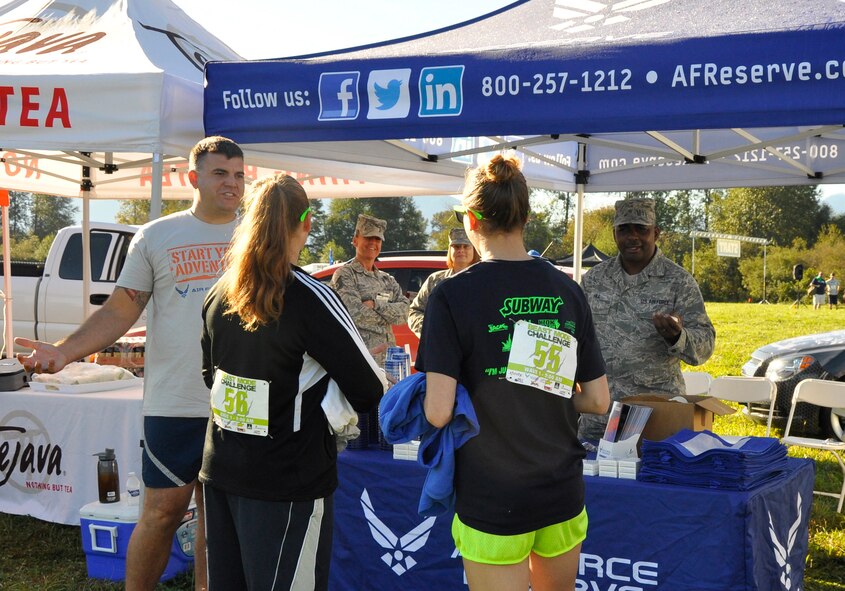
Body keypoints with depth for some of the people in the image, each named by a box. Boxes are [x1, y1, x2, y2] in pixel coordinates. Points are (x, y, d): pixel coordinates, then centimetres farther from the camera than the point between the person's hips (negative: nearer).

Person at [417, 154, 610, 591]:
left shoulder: (451, 296, -14)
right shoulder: (568, 292, -1)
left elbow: (438, 413, -20)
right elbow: (598, 401, 3)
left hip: (492, 505, -4)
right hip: (563, 497, 5)